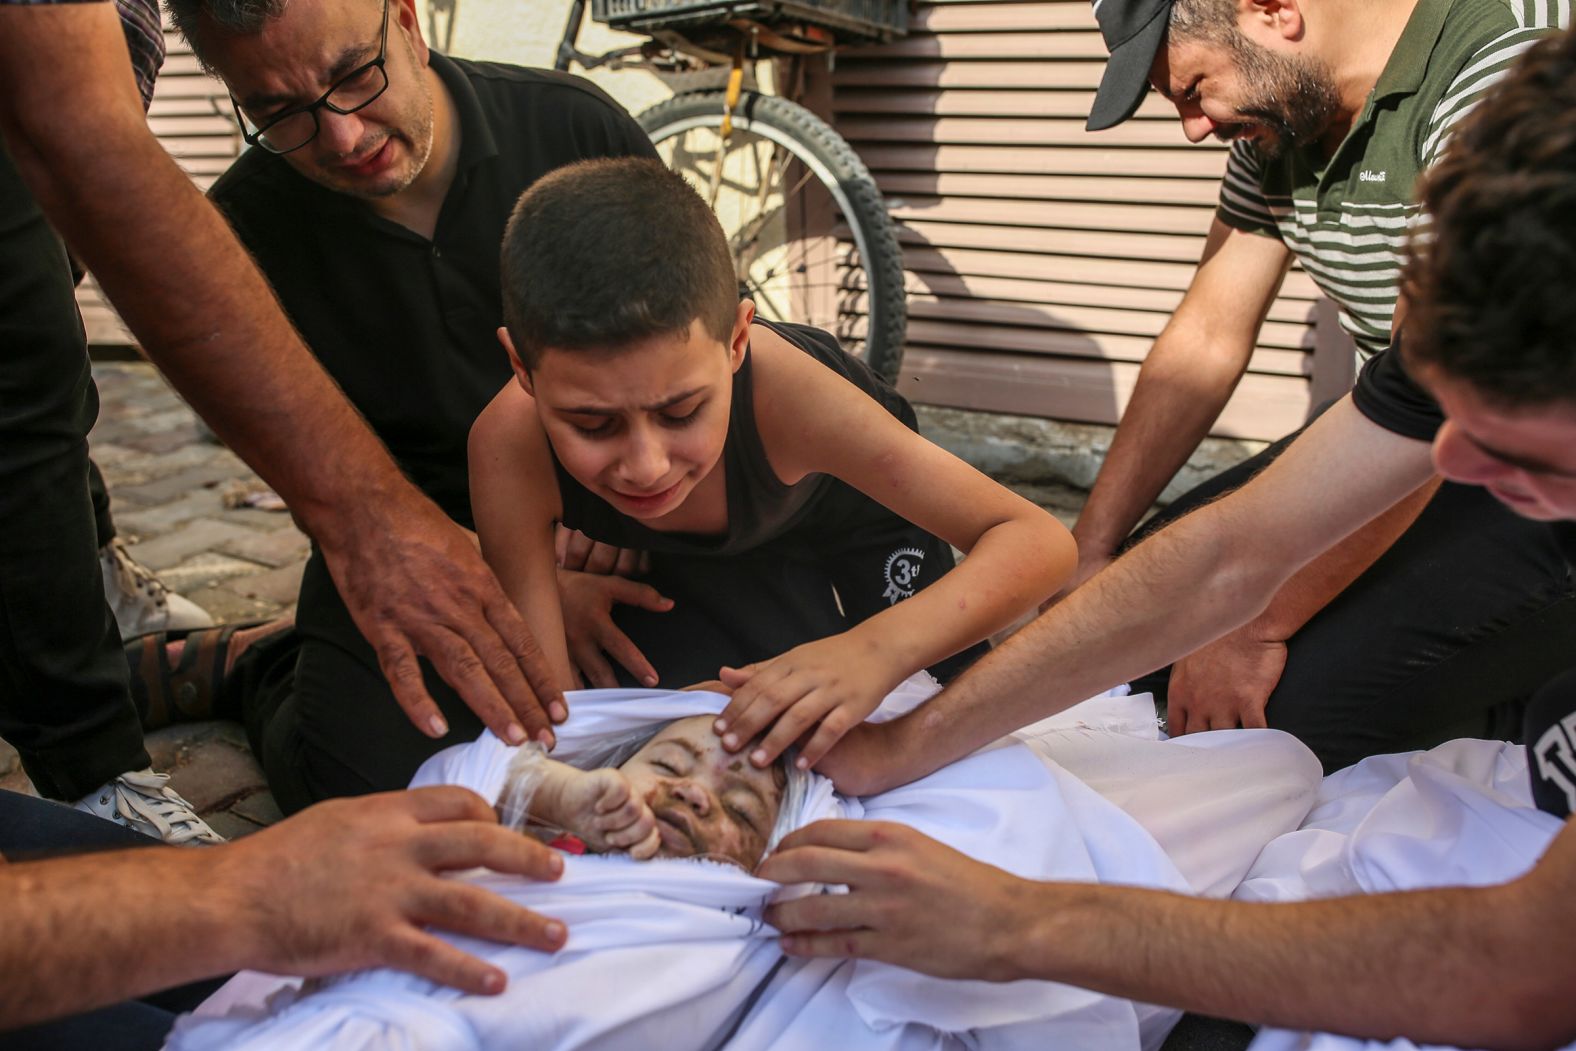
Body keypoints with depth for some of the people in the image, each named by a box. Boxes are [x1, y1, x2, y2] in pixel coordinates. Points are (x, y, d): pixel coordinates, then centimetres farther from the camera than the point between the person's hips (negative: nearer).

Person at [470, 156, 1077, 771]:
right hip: (691, 561, 1)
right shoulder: (511, 445, -40)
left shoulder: (781, 390, -45)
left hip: (857, 531, -1)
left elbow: (1041, 542, -43)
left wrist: (879, 649, -61)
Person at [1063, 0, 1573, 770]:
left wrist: (1256, 626, -25)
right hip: (1399, 456, 8)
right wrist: (1090, 554, 2)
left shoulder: (1497, 69, -24)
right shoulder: (1275, 124, 3)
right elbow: (1206, 340, 6)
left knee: (1282, 711, -22)